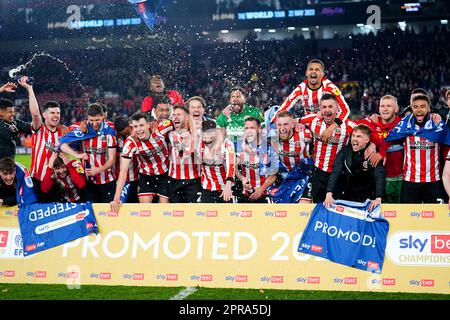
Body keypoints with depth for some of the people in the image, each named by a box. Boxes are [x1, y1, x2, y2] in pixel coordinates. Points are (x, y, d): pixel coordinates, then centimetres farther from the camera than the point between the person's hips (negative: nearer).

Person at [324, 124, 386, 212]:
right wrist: (329, 194, -31)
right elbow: (335, 173, -17)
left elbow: (379, 176, -24)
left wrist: (378, 198, -39)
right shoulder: (344, 152, -8)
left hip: (366, 199, -1)